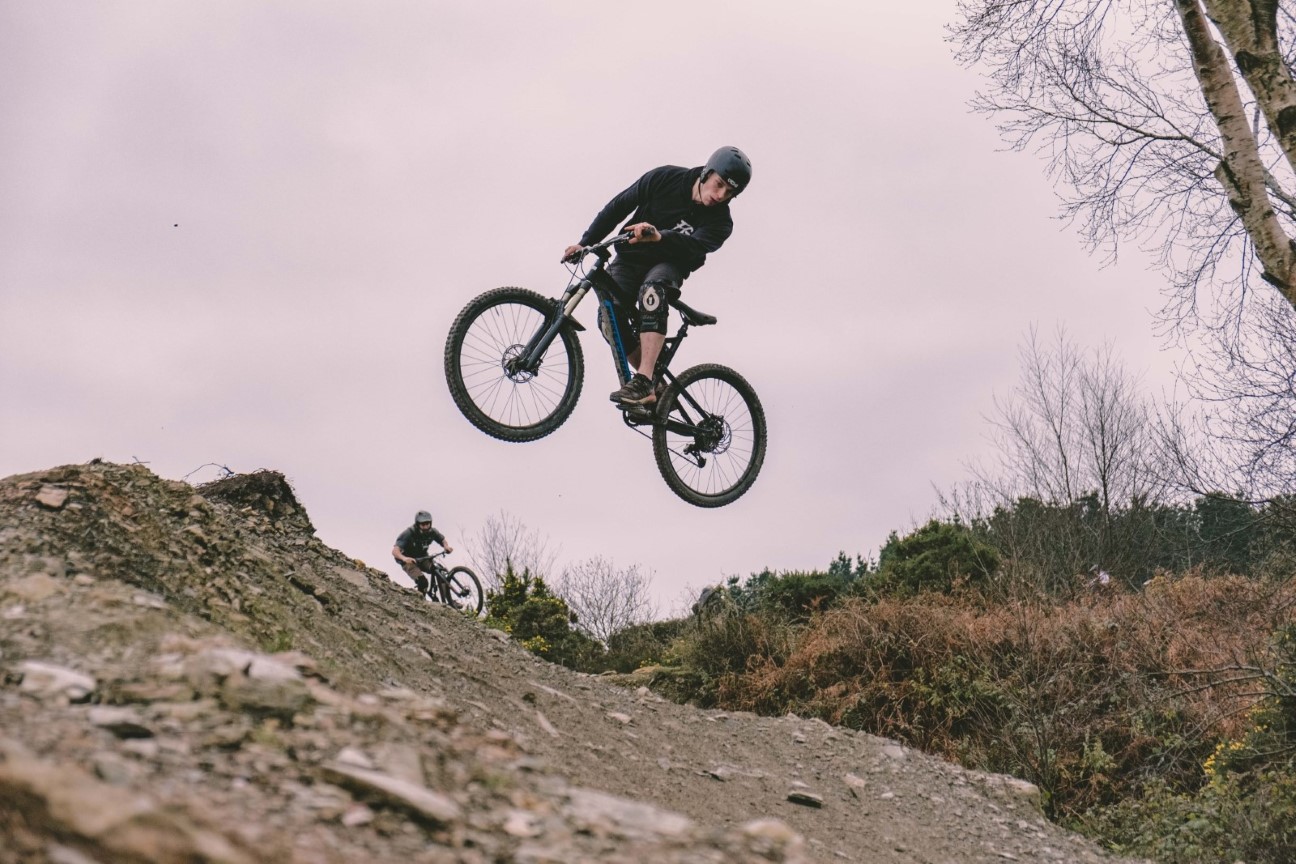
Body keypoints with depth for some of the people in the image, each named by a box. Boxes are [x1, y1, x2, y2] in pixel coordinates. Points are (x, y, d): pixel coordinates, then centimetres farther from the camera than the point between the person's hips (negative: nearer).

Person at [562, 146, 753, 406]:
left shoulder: (720, 222, -15)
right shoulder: (665, 178, -12)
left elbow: (693, 245, -35)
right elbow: (618, 206, -2)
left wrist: (658, 237, -55)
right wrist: (585, 243, -6)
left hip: (669, 265, -2)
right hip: (630, 257, 2)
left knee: (652, 289, -38)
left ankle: (643, 383, -45)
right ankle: (657, 385, -10)